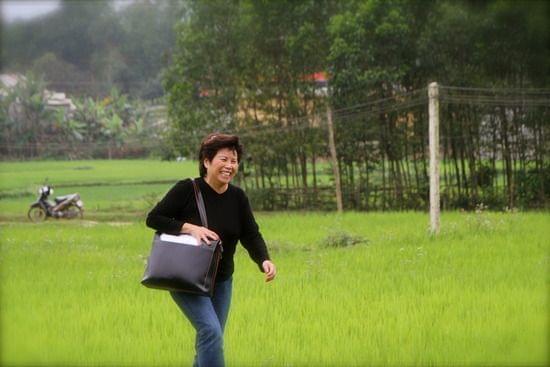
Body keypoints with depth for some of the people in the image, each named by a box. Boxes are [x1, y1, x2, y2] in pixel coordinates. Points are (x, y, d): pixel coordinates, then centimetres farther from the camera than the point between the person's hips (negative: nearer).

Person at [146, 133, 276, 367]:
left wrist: (264, 260, -22)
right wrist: (190, 228, -25)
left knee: (209, 341, 11)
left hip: (221, 281, 6)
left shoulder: (238, 198, -1)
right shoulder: (187, 190, -15)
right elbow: (153, 218, -13)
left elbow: (251, 235, -2)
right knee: (211, 331, -21)